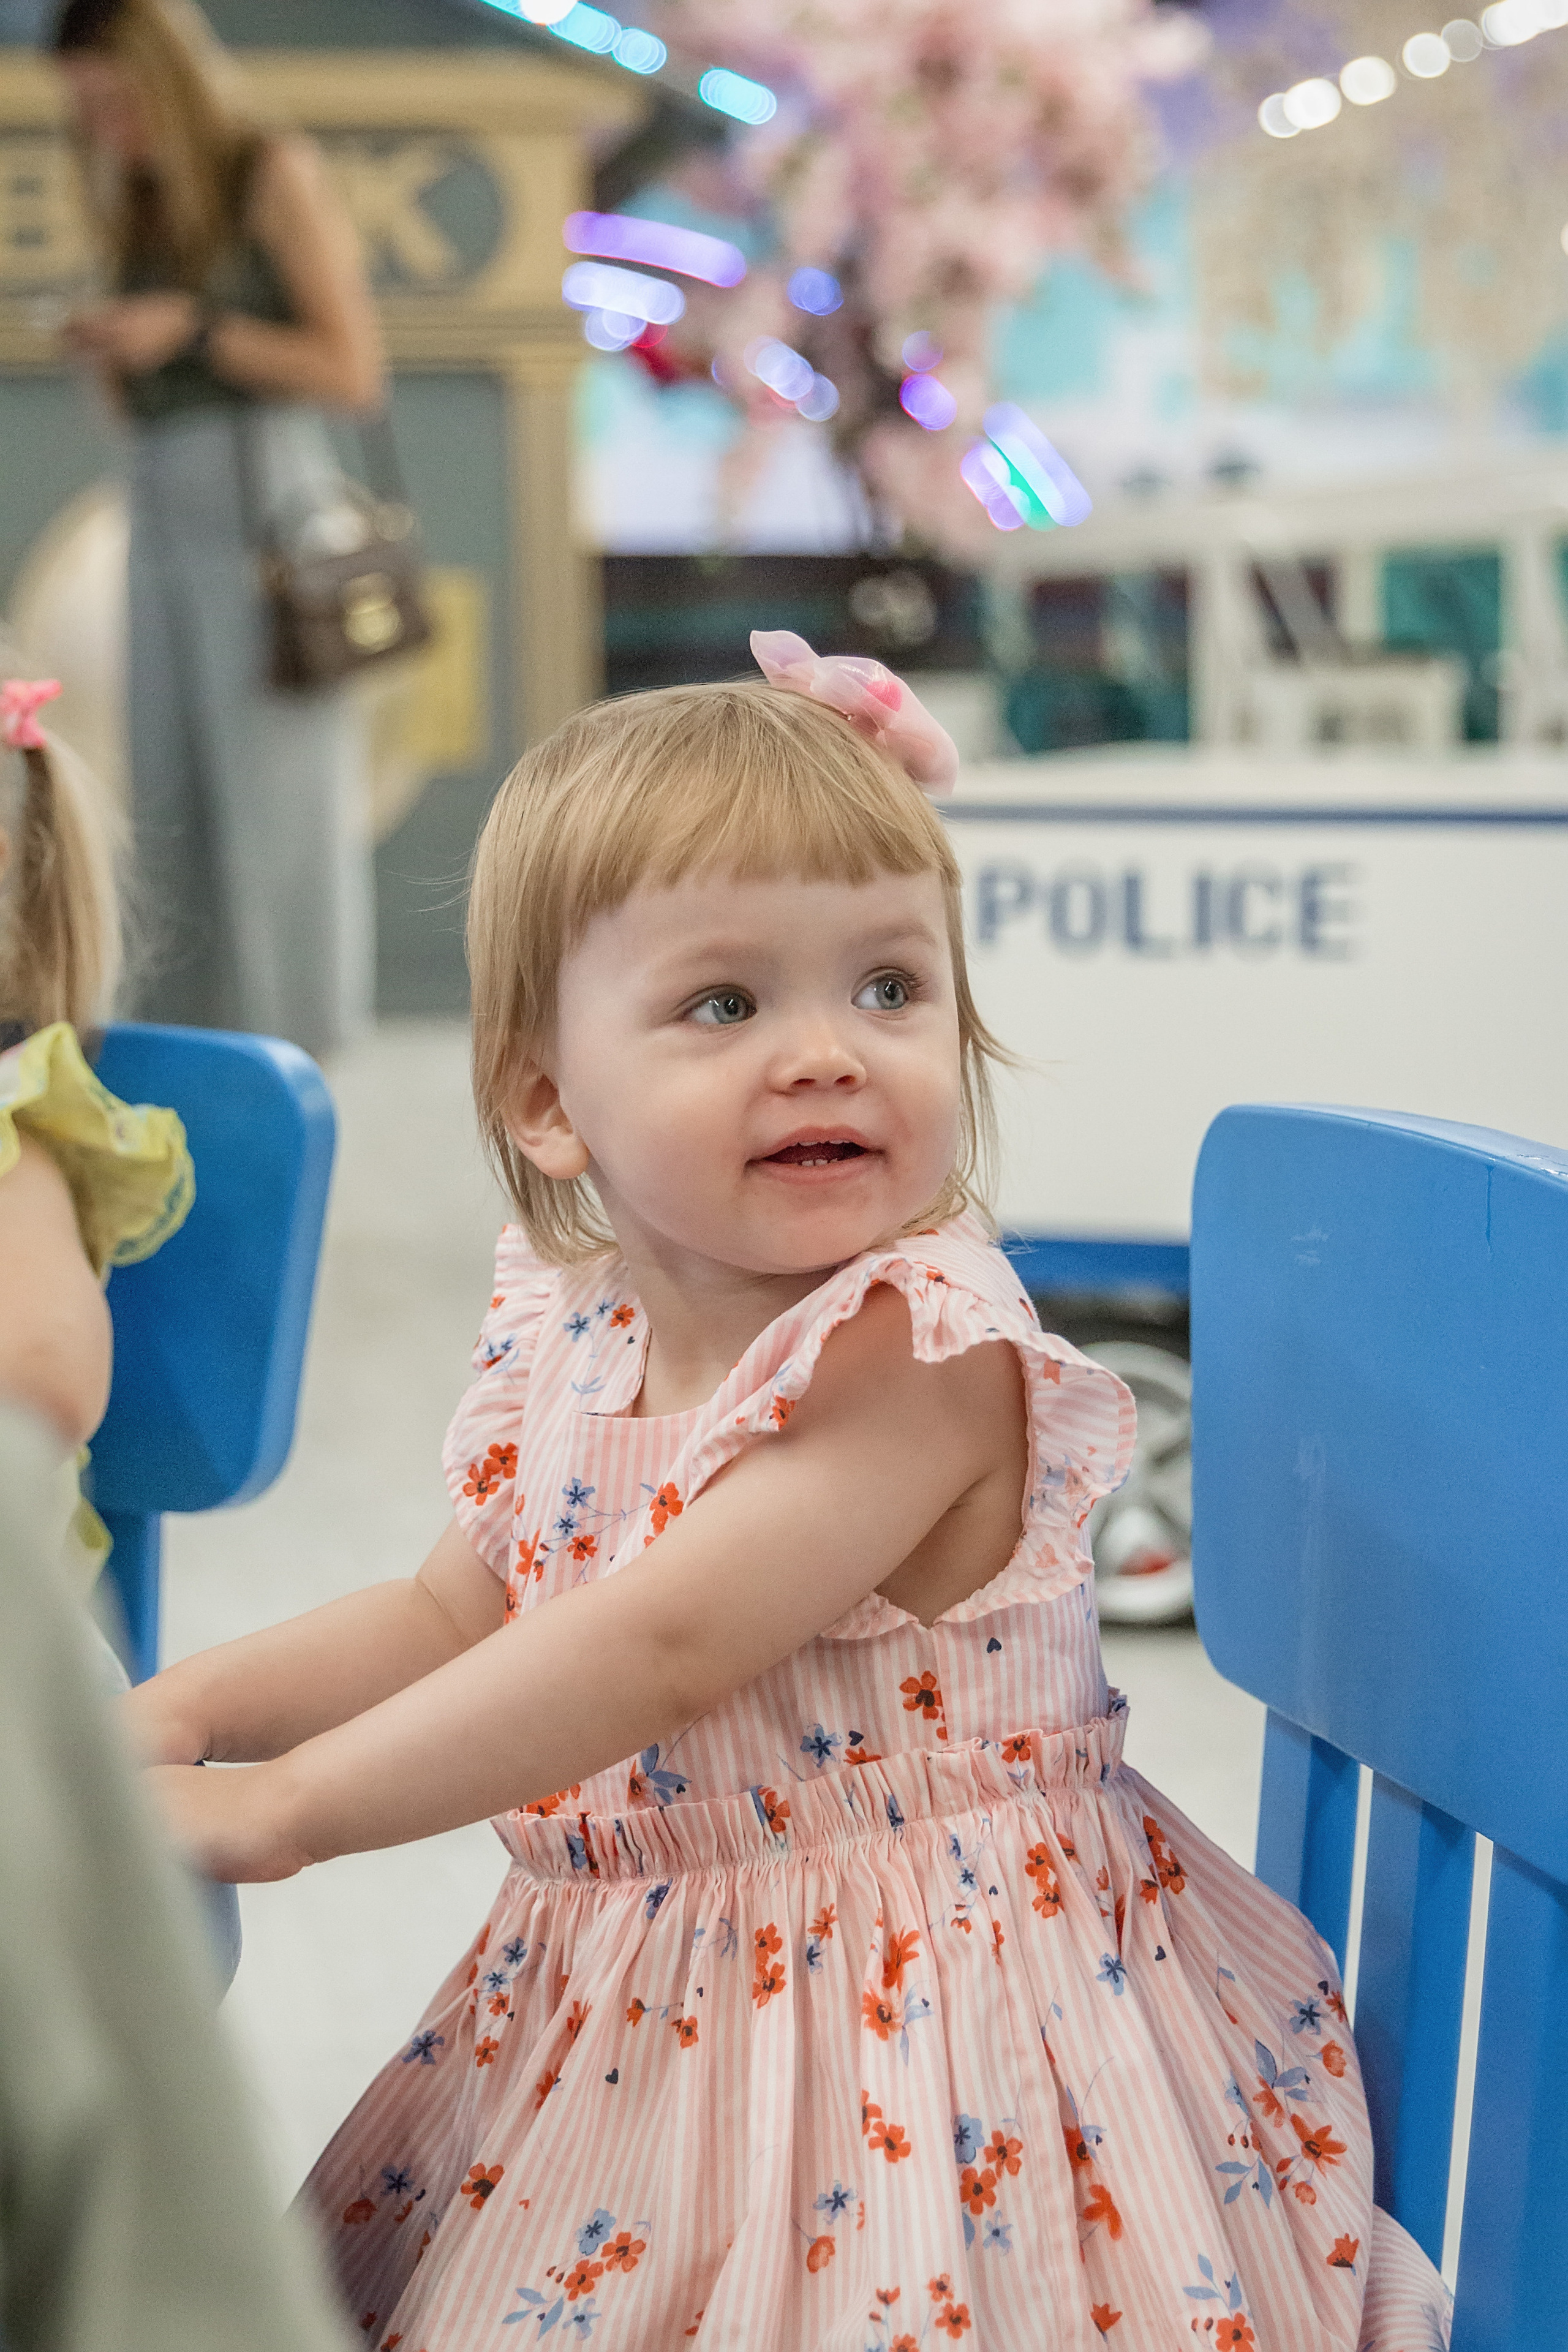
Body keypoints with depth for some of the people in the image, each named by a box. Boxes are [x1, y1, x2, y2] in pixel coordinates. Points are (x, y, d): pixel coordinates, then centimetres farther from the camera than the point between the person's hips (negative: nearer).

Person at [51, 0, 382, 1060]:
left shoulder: (276, 176, 0)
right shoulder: (143, 207, 19)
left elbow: (351, 369, -7)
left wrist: (191, 331, -9)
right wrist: (109, 349, 3)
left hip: (263, 497, -7)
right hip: (161, 508, 7)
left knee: (273, 796, -9)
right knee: (170, 802, 2)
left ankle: (293, 1048, -6)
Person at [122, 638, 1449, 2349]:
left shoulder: (918, 1347, -23)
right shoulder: (564, 1343, 0)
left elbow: (665, 1647, -29)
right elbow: (448, 1619, 14)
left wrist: (284, 1802, -24)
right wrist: (184, 1706, -1)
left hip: (923, 2024, -7)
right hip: (641, 2027, 7)